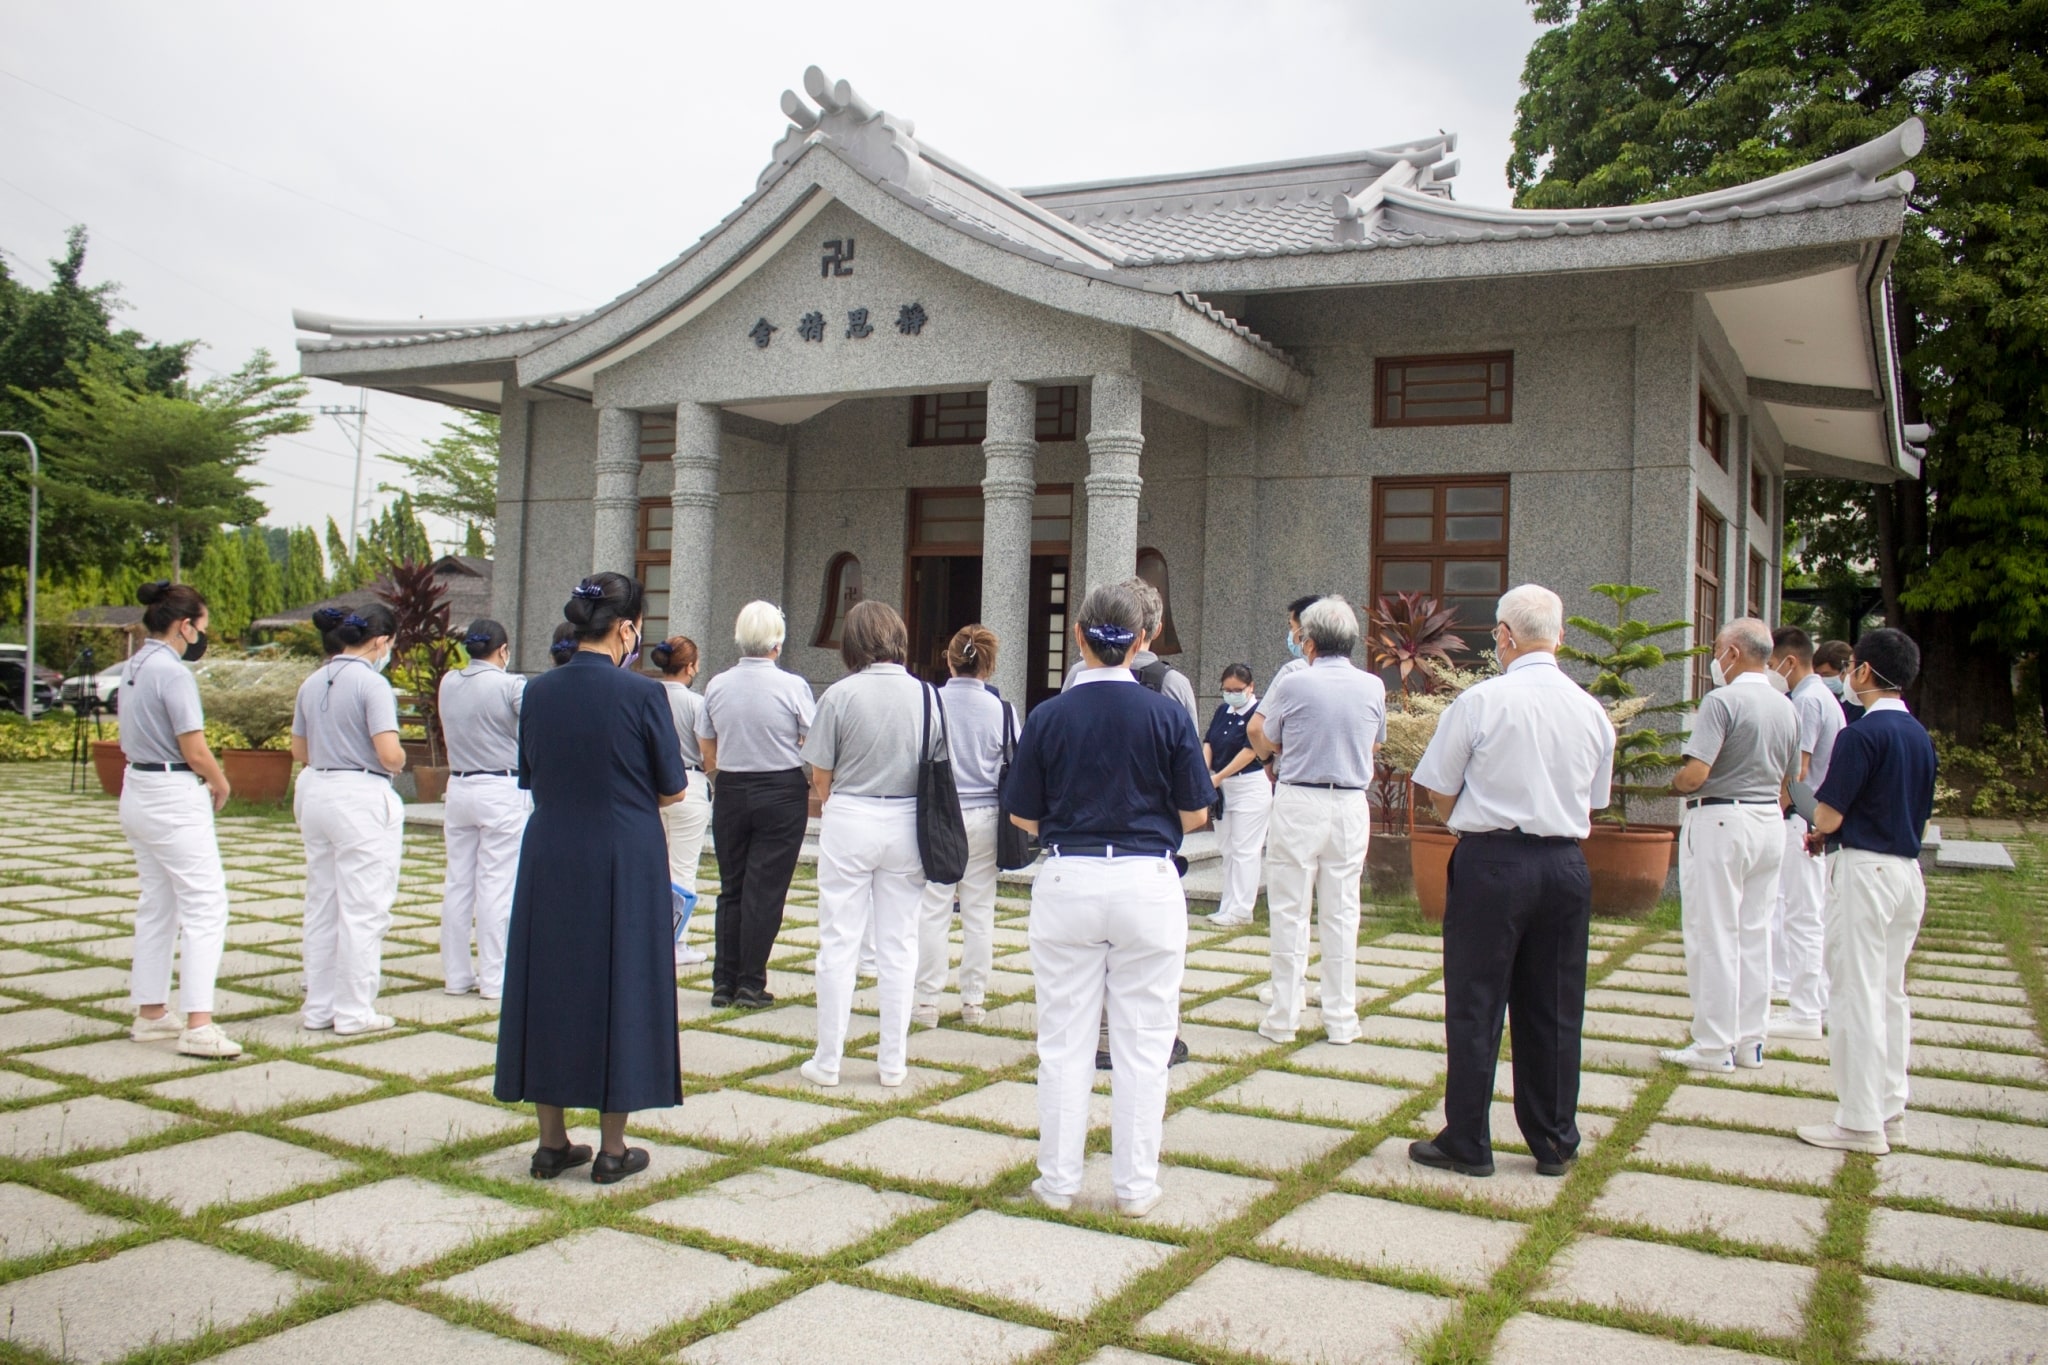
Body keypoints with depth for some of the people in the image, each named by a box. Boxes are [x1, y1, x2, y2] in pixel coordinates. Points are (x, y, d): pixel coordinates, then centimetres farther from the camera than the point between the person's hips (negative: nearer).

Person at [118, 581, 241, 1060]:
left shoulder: (134, 666, 10)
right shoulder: (173, 672, -17)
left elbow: (141, 738, 12)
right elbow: (196, 751, -18)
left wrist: (202, 782, 6)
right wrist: (221, 786, 1)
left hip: (138, 790, 10)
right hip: (174, 799, -10)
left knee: (156, 906, 16)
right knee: (204, 906, -8)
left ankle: (150, 1012, 23)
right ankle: (198, 1025, -12)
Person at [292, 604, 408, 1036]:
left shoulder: (312, 683, 10)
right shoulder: (372, 683, -13)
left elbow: (299, 750, 17)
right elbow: (390, 754, -20)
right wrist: (399, 763, 0)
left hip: (316, 791, 8)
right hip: (361, 797, -8)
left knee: (321, 905, 16)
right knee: (363, 909, 1)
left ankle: (319, 1006, 23)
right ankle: (354, 1012, 6)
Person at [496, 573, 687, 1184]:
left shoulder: (538, 692, 1)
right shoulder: (641, 694, -13)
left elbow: (530, 778, 11)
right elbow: (671, 789, -5)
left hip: (549, 861, 4)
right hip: (625, 863, -4)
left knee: (548, 986, 13)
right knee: (622, 987, 7)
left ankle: (552, 1143, 21)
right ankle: (612, 1150, 14)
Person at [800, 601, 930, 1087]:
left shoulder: (840, 695, -10)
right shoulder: (926, 696, -1)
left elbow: (820, 777, -4)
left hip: (849, 823, -2)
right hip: (906, 824, 3)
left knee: (839, 943, 6)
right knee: (899, 945, 10)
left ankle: (827, 1060, 12)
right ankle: (893, 1061, 16)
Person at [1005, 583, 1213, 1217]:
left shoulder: (1048, 717, -4)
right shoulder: (1167, 714, -6)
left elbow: (1023, 816, 2)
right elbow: (1194, 814, 0)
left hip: (1067, 881, 1)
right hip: (1147, 884, 0)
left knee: (1064, 1041, 11)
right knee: (1141, 1045, 8)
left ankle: (1058, 1181, 19)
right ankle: (1136, 1186, 16)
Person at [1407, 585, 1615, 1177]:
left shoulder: (1482, 700, -11)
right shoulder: (1592, 710, 4)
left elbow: (1440, 791, -4)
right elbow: (1594, 801, 13)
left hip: (1492, 862, -4)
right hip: (1565, 863, 5)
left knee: (1475, 1006, 5)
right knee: (1553, 1010, 13)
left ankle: (1467, 1143, 12)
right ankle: (1554, 1144, 23)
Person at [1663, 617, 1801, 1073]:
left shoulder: (1722, 701, -15)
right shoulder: (1786, 709, 9)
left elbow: (1696, 773, -22)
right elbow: (1789, 781, 15)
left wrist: (1676, 785, -2)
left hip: (1719, 820, -7)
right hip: (1770, 823, 8)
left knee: (1713, 936, -1)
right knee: (1755, 934, 12)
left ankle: (1714, 1047, 3)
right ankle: (1750, 1042, 18)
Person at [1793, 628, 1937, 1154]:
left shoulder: (1862, 734, -16)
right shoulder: (1920, 736, 9)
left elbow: (1827, 817, -17)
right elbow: (1919, 813, 17)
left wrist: (1823, 831, 8)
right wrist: (1830, 837, 15)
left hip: (1864, 871, -8)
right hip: (1908, 869, 8)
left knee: (1855, 995, -2)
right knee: (1890, 994, 15)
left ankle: (1861, 1122, 2)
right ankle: (1890, 1111, 22)